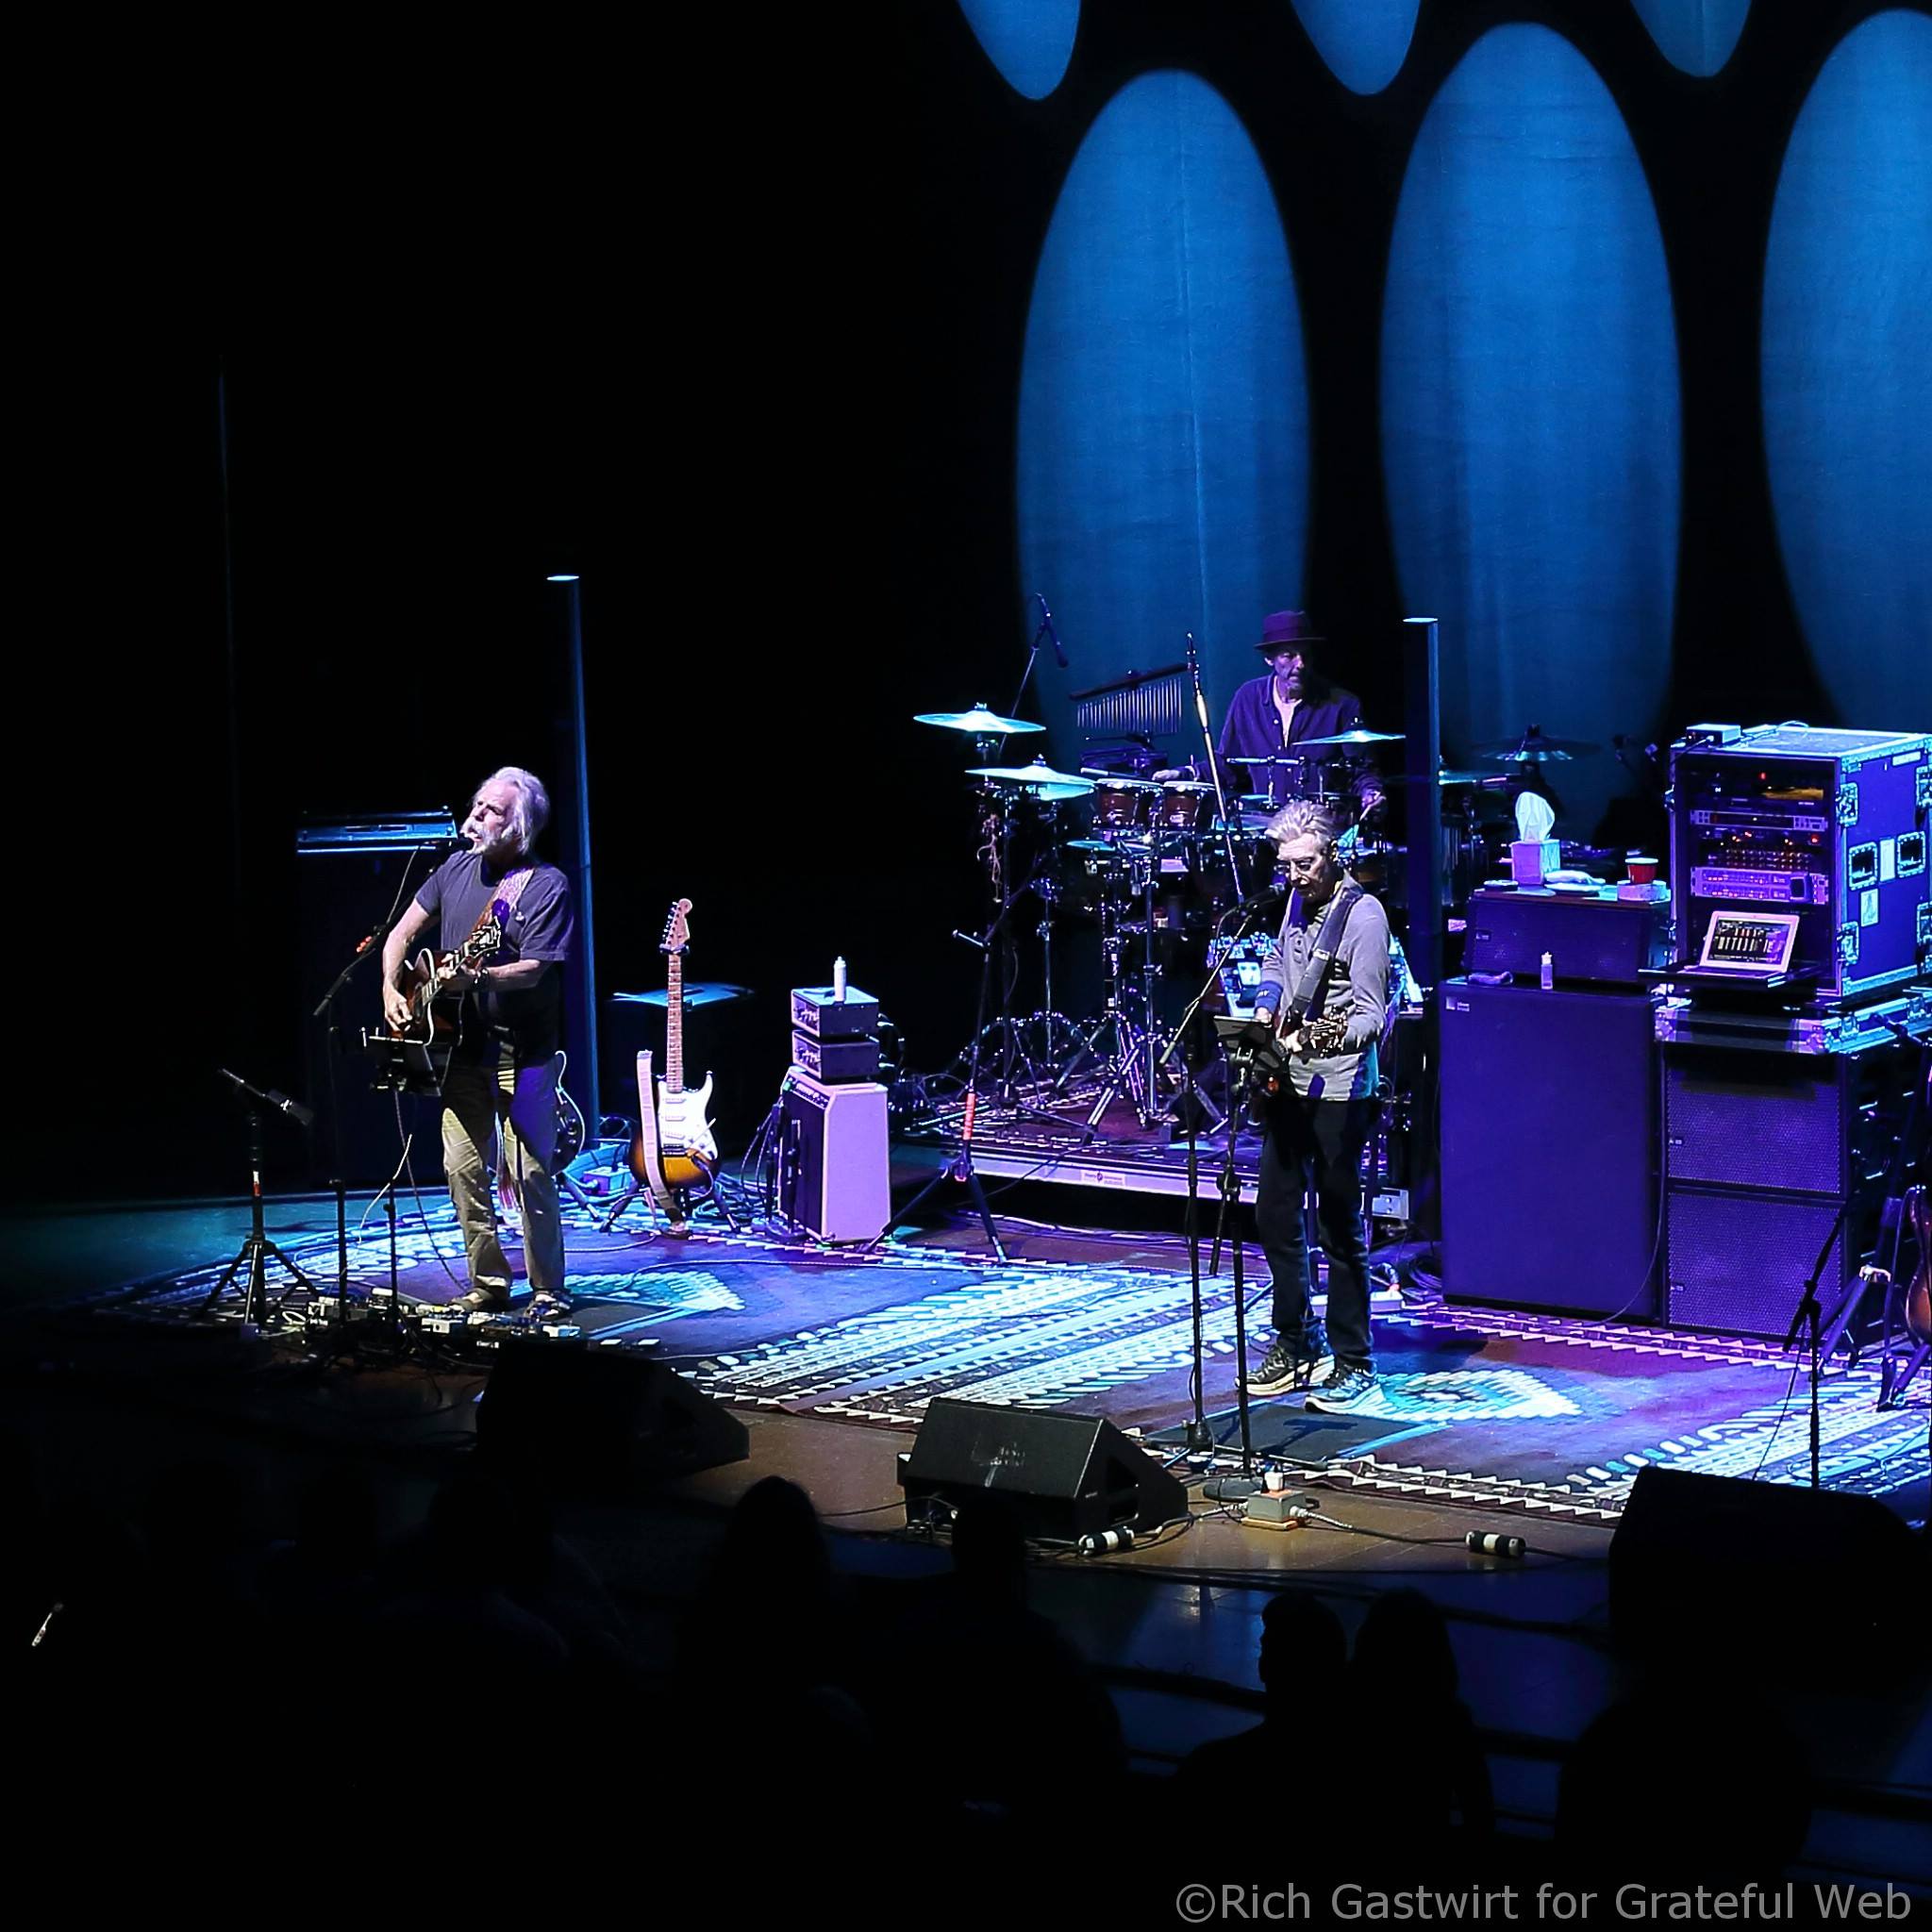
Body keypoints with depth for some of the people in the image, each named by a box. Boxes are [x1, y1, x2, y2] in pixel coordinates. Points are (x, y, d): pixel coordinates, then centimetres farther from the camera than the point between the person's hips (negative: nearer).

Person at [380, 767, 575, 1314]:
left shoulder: (547, 885, -11)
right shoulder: (458, 869, 8)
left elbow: (533, 969, -19)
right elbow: (403, 932, 15)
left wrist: (474, 977, -33)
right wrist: (391, 989, 1)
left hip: (523, 1053, -6)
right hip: (465, 1044, 6)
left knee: (529, 1173, -6)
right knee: (463, 1168, 5)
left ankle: (547, 1290, 4)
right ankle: (488, 1284, 16)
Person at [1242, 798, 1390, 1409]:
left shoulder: (1363, 915, -15)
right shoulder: (1298, 899, 10)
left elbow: (1372, 1015, -18)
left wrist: (1341, 1036, -37)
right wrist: (1266, 1009, 11)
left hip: (1338, 1090, -8)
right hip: (1287, 1081, 8)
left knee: (1339, 1229, -5)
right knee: (1274, 1215, 13)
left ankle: (1353, 1364, 2)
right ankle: (1296, 1345, 26)